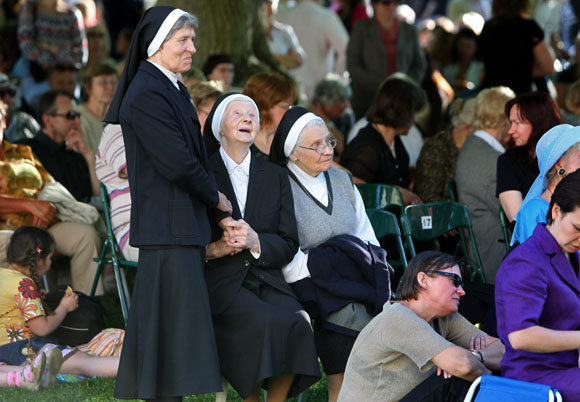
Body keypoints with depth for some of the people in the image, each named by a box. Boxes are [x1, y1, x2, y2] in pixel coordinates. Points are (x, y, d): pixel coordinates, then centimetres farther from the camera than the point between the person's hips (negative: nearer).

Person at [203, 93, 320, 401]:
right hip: (220, 280, -3)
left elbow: (289, 245, 11)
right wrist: (213, 249, -16)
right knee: (266, 322, -32)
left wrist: (255, 242, -10)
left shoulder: (275, 176, 18)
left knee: (298, 323, -28)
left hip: (266, 280, 3)